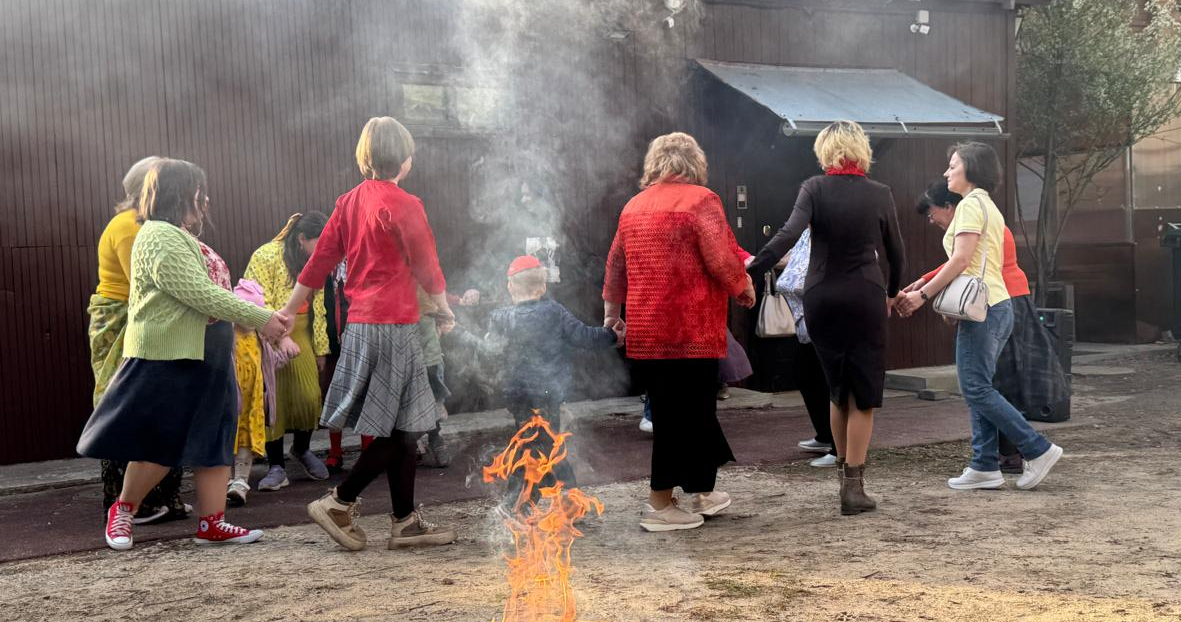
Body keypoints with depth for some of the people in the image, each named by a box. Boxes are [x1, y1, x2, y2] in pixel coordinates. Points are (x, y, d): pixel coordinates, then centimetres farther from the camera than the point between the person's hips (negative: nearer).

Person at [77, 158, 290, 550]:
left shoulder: (184, 239, 17)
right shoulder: (160, 237, -14)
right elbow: (199, 294, -22)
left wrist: (264, 319, 9)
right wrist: (260, 318, -20)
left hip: (204, 360, 10)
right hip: (168, 360, -9)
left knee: (213, 441, 6)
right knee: (161, 444, -1)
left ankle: (212, 523, 10)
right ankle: (123, 509, 20)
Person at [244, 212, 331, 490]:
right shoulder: (266, 257, -14)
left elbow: (318, 307, 14)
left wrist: (320, 349, 15)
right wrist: (281, 337, -27)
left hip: (300, 337, 5)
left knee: (309, 396, -4)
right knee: (272, 401, -3)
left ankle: (302, 449, 24)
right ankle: (276, 468, 7)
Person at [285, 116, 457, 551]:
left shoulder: (349, 202, 10)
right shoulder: (403, 204, -12)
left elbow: (319, 262, 10)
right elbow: (426, 266, -6)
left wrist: (286, 313, 17)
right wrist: (444, 310, 10)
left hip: (360, 324, 8)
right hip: (394, 324, -8)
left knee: (400, 429, 12)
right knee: (400, 429, 0)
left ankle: (405, 522, 16)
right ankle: (338, 503, 2)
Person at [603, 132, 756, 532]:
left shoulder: (633, 205, 13)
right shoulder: (700, 199, -7)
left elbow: (615, 266, 20)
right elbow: (721, 259, -14)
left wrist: (611, 314, 33)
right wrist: (743, 287, 6)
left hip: (644, 330, 7)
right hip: (690, 329, -7)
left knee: (682, 411, 16)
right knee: (686, 414, 2)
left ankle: (702, 492, 26)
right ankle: (660, 506, 6)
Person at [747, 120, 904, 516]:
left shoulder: (814, 189, -3)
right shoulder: (879, 194, 1)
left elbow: (789, 235, -19)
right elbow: (895, 251, 11)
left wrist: (751, 271, -21)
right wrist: (892, 292, 27)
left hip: (820, 298, 1)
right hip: (866, 298, -1)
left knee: (837, 389, 18)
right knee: (863, 394, 4)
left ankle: (843, 469, 29)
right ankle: (853, 488, 1)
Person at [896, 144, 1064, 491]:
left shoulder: (970, 205, -9)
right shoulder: (989, 207, 21)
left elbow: (960, 260, -17)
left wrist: (922, 296, -14)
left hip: (982, 308, -10)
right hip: (998, 305, 10)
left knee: (976, 389, -7)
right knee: (979, 389, 9)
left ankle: (1039, 450, -5)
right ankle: (985, 467, 9)